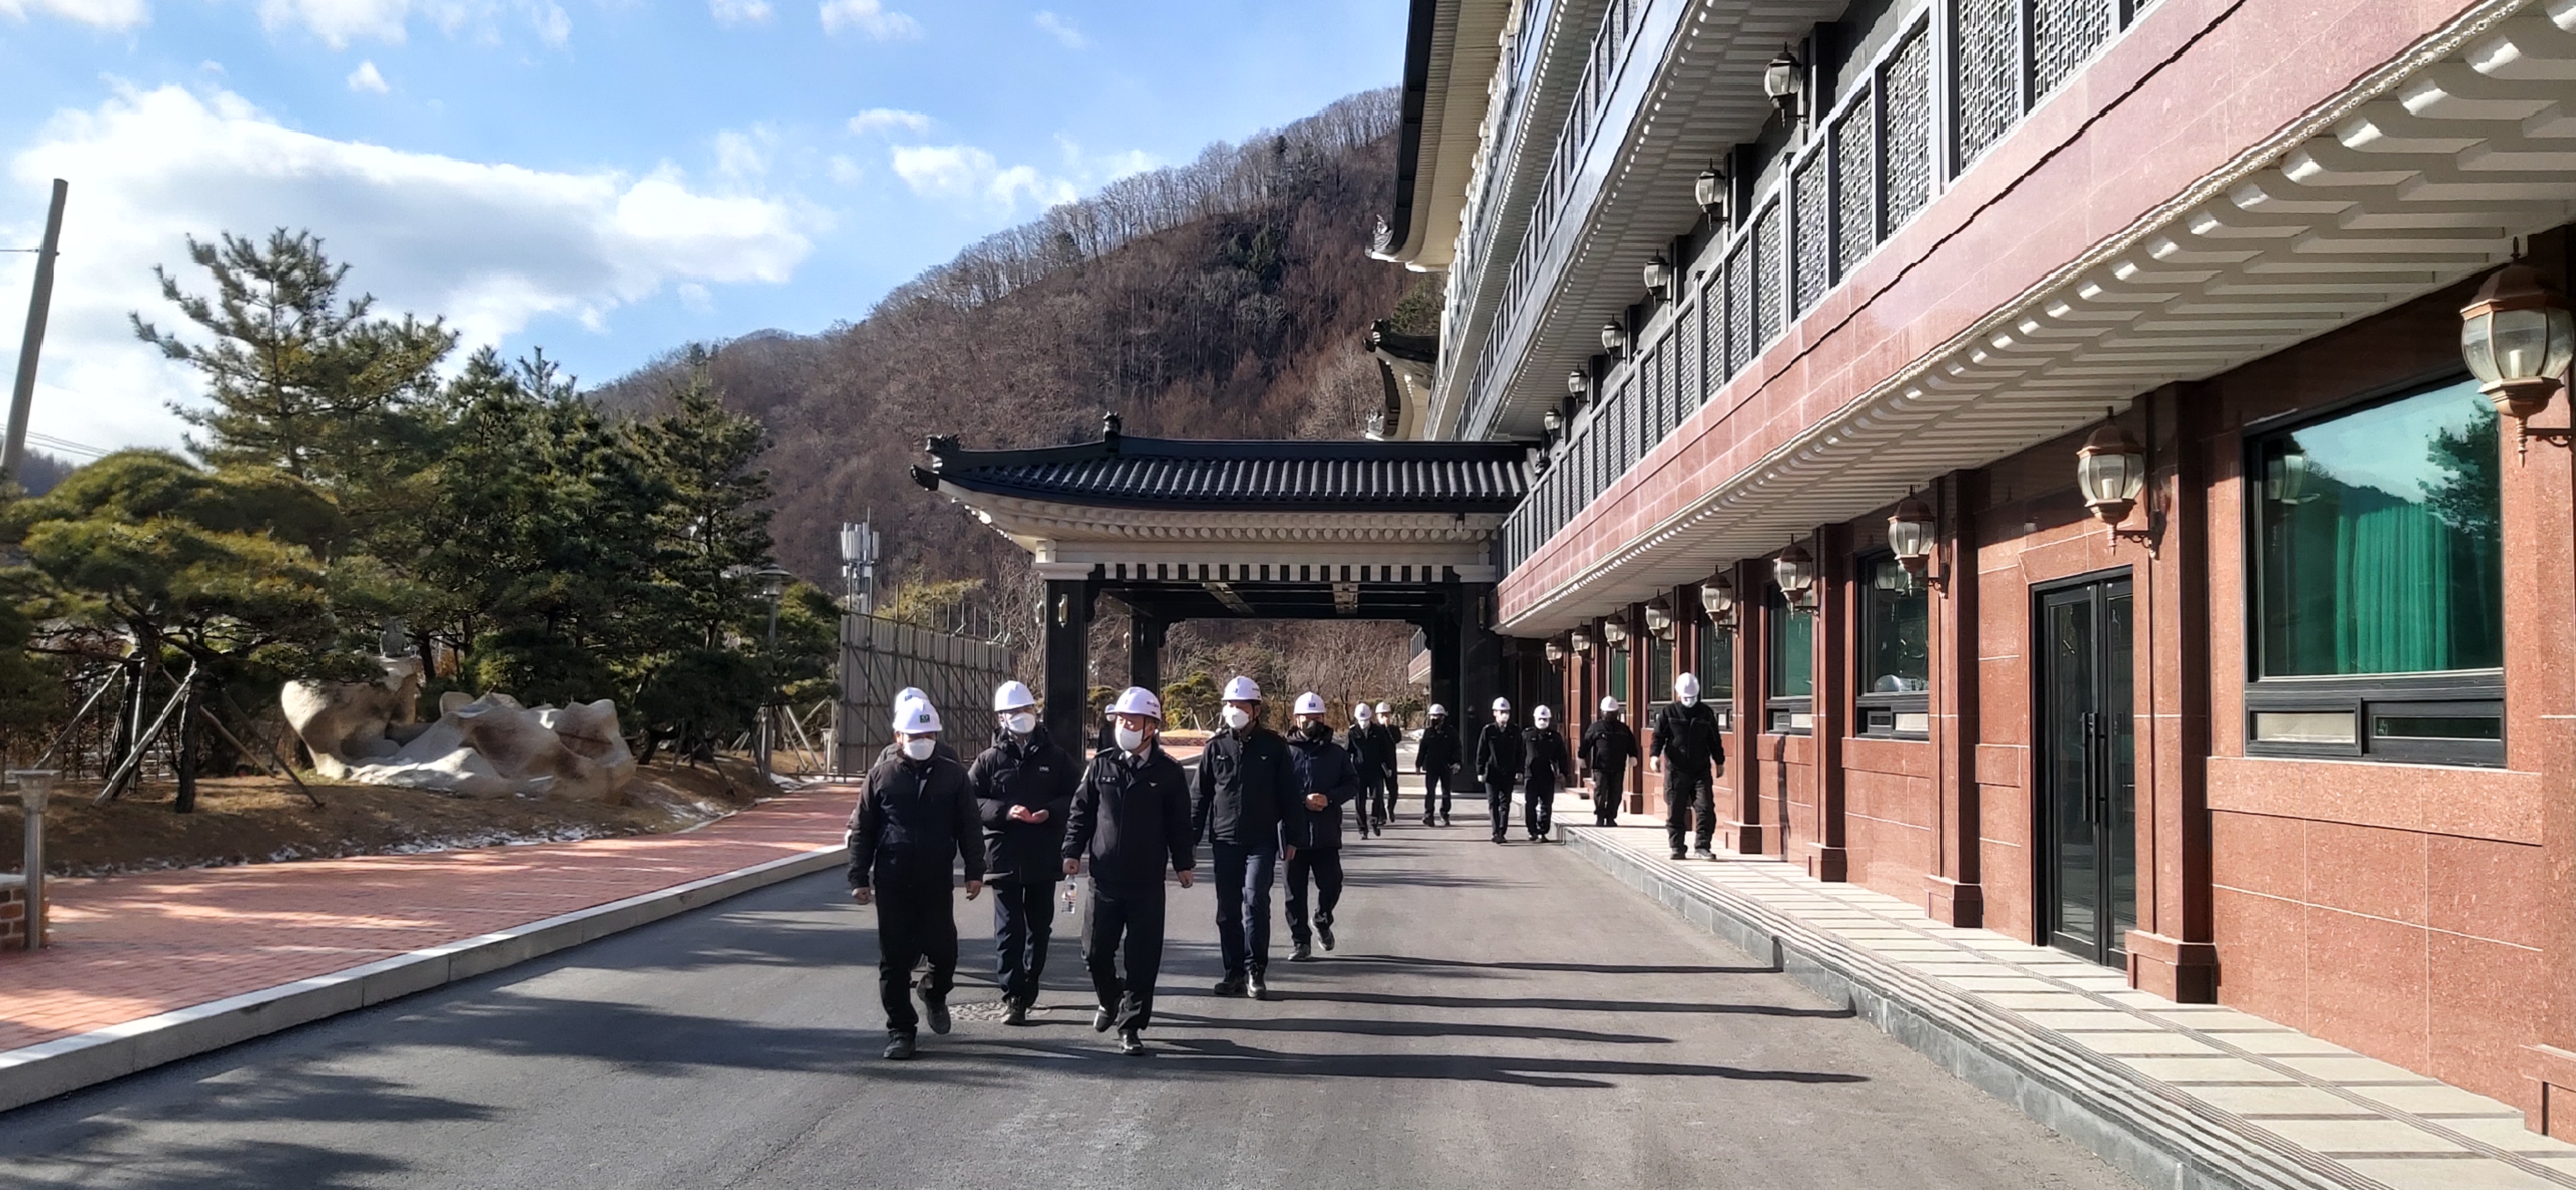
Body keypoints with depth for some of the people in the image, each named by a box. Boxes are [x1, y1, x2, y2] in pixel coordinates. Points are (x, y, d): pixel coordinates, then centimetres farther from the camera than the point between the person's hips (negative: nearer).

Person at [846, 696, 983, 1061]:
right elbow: (861, 831, 6)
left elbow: (968, 827, 9)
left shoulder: (953, 774, 4)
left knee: (943, 950, 0)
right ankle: (900, 1028, 15)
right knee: (894, 958, 3)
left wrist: (974, 871, 6)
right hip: (892, 883, 0)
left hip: (937, 881, 0)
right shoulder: (881, 776, 3)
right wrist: (860, 878, 3)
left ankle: (935, 993, 34)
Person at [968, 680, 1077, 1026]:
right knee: (1009, 929, -3)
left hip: (1045, 858, 2)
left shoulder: (1055, 757, 6)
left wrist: (1050, 812, -12)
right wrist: (1005, 811, -17)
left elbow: (1077, 796, 6)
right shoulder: (989, 760, 3)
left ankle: (1027, 991, 24)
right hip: (1004, 857, -2)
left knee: (1039, 929, 10)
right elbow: (971, 801, -2)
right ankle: (1012, 996, -1)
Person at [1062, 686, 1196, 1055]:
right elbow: (1081, 812, 9)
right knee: (1096, 953, 7)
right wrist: (1073, 851, 1)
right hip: (1105, 877, 2)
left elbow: (1179, 823, 5)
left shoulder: (1168, 772, -1)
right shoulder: (1101, 766, 4)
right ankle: (1110, 1001, 35)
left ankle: (1131, 1027, 11)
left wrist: (1183, 863, 6)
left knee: (1142, 959, 1)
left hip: (1148, 882, -2)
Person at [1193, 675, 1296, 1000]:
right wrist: (1192, 838, 6)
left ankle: (1255, 971, -2)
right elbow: (1202, 795, 11)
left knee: (1255, 902, -12)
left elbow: (1288, 794, 4)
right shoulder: (1216, 746, 6)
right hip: (1225, 839, 3)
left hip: (1262, 841, -3)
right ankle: (1234, 972, 16)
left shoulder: (1273, 745, 1)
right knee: (1228, 910, 6)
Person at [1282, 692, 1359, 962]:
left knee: (1332, 884, 2)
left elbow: (1353, 784, 7)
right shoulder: (1286, 752, 0)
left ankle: (1323, 920, 32)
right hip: (1294, 834, -1)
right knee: (1295, 891, 4)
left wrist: (1330, 798, -10)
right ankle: (1301, 942, 14)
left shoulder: (1336, 754, 8)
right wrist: (1303, 801, -16)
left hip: (1327, 835, 1)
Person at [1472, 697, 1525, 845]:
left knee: (1505, 804, 0)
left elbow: (1521, 753, 10)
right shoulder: (1488, 731, -1)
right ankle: (1496, 832, 0)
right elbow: (1481, 753, 1)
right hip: (1492, 773, -1)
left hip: (1508, 774, 1)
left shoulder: (1515, 732, 5)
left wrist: (1519, 771, 4)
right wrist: (1480, 772, -3)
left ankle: (1501, 832, 2)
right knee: (1493, 804, -1)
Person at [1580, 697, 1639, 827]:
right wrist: (1582, 758, 4)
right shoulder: (1596, 727, 5)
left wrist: (1633, 756, 1)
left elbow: (1631, 744, 16)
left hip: (1618, 769, 3)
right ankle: (1600, 818, 2)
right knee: (1600, 793, -6)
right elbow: (1586, 743, 7)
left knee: (1616, 795, 3)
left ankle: (1611, 818, 11)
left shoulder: (1624, 729, 12)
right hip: (1600, 768, -3)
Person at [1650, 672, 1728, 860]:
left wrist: (1720, 761, 18)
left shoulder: (1706, 713, 10)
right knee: (1675, 811, 1)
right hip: (1676, 770, -2)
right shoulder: (1668, 712, 4)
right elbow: (1659, 736, 1)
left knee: (1706, 808, -6)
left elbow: (1715, 739, 18)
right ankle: (1676, 847, 11)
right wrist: (1655, 755, -14)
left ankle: (1702, 846, 2)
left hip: (1701, 771, 2)